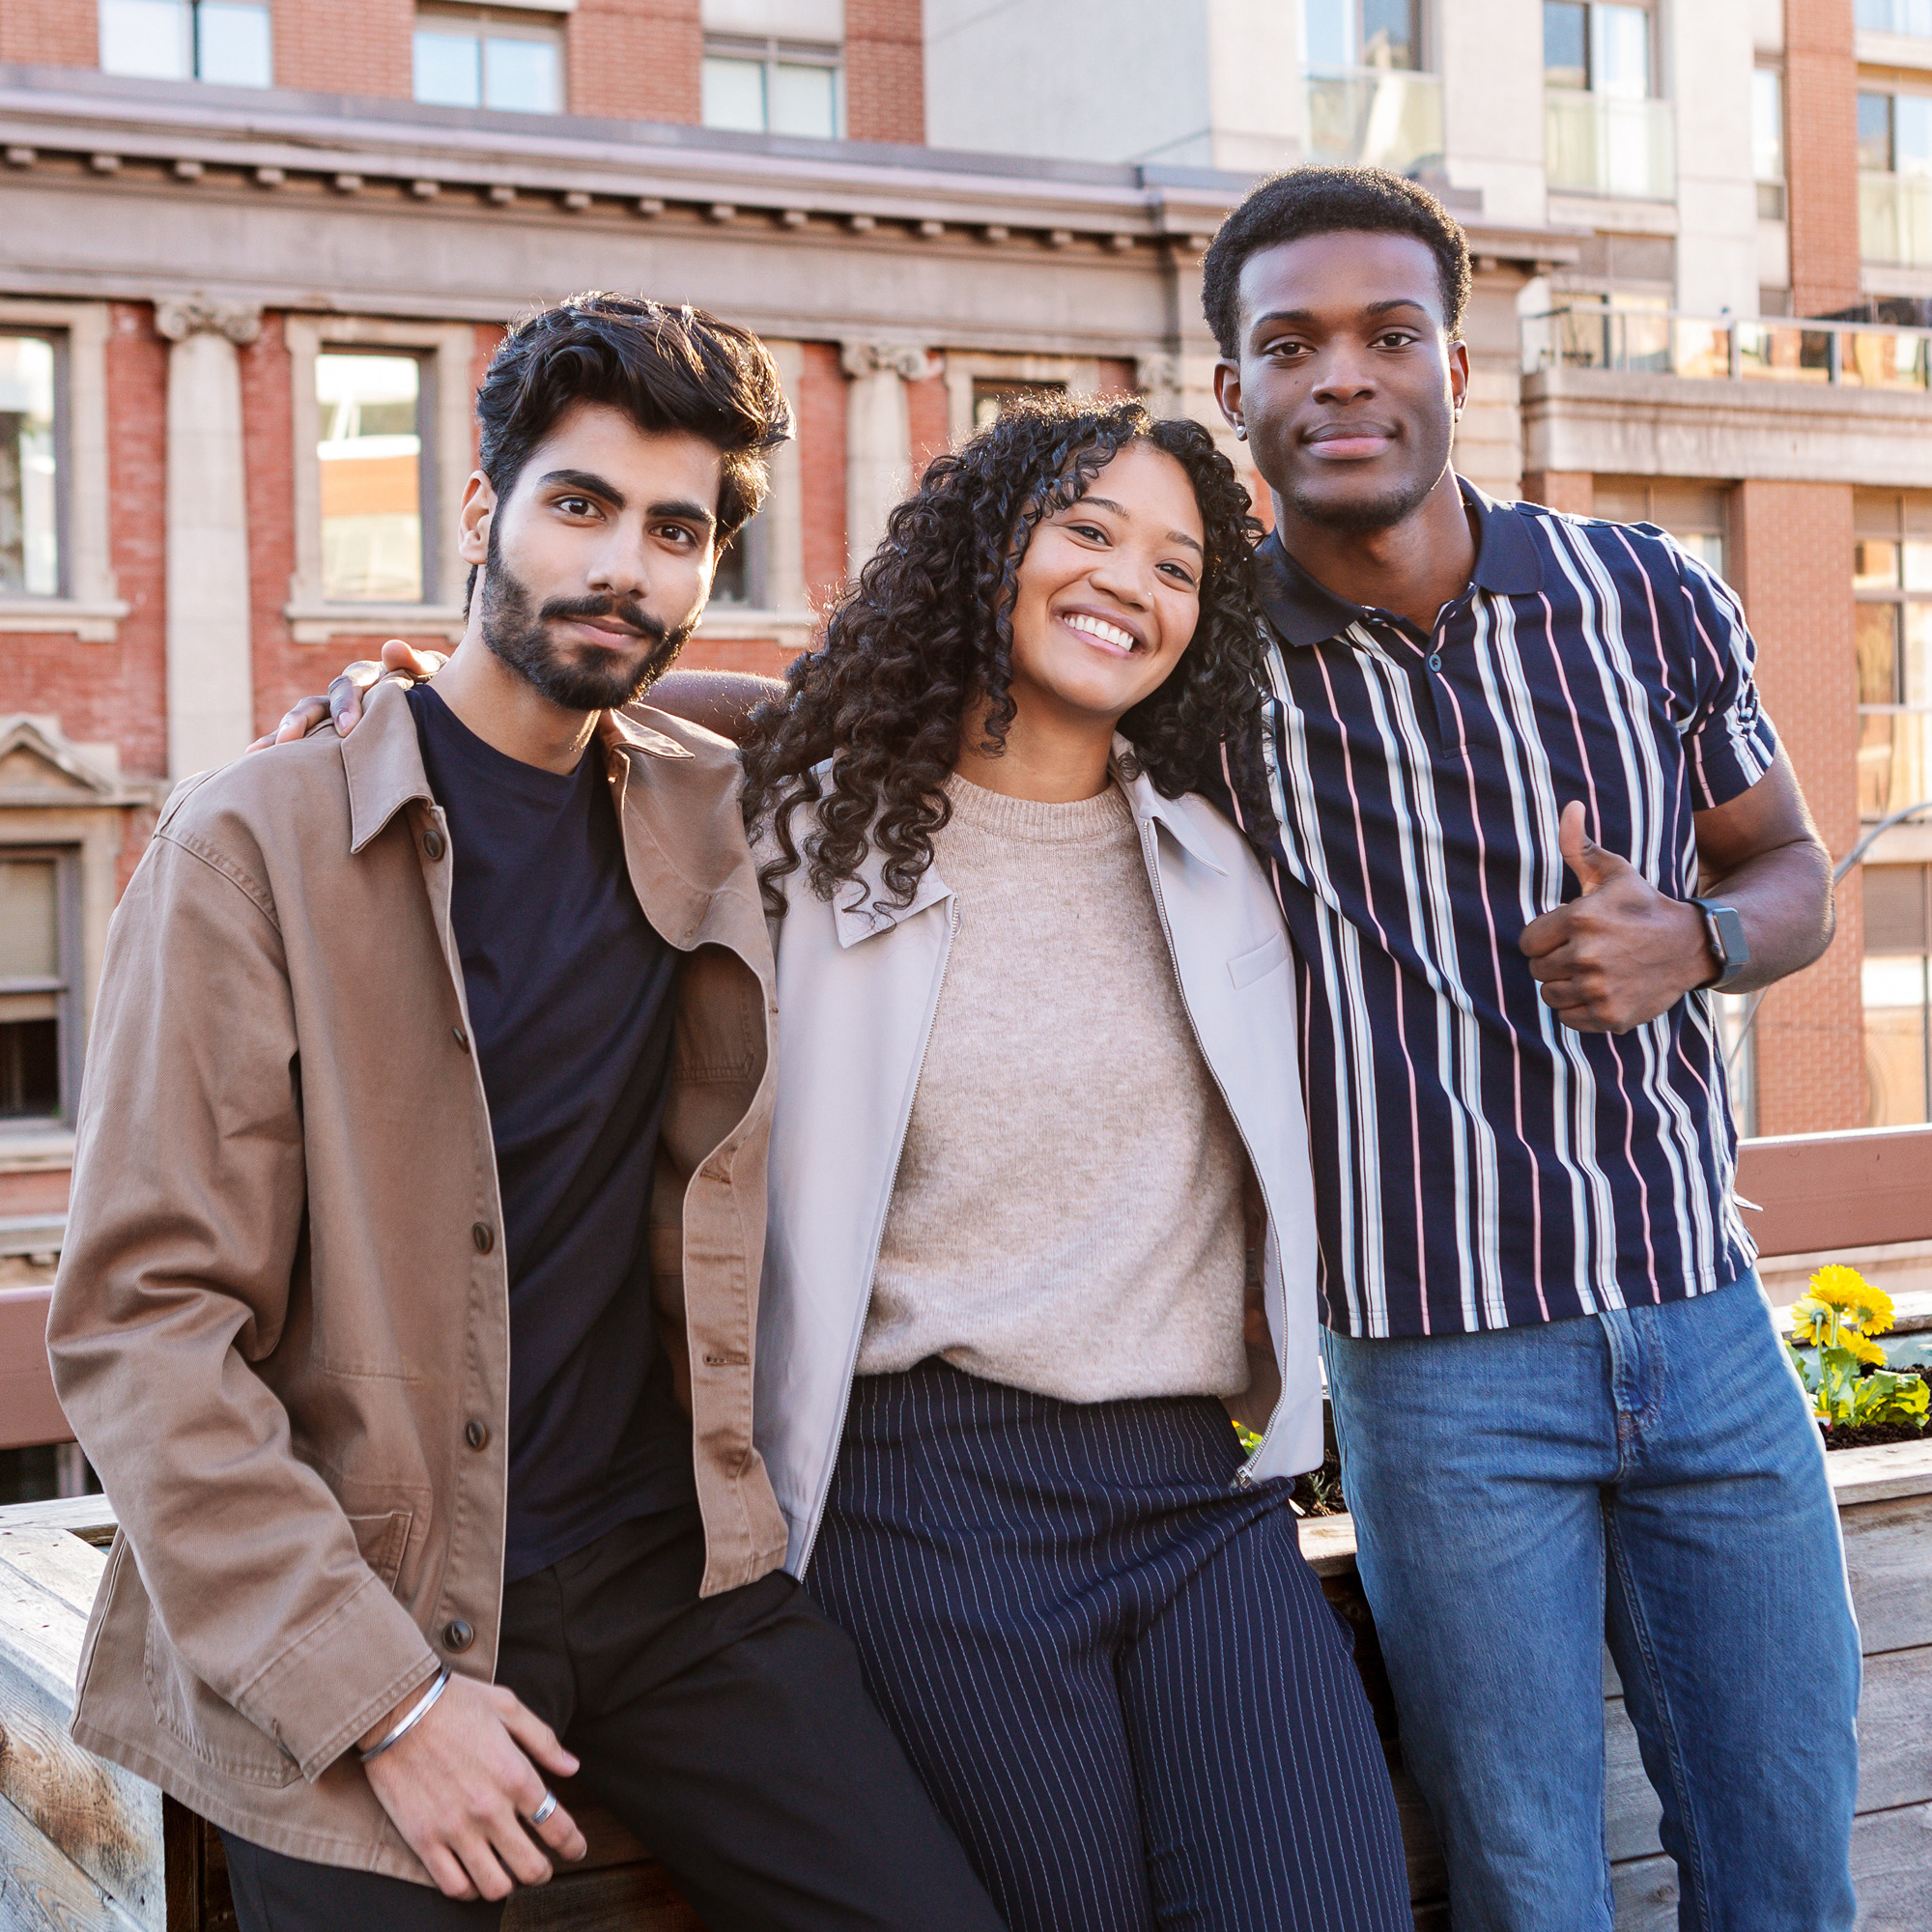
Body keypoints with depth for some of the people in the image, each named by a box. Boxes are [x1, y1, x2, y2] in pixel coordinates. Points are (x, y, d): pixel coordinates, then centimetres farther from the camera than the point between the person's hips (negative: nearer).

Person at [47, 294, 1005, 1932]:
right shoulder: (257, 840, -7)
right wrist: (381, 1696, -16)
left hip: (673, 1569, 4)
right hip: (362, 1609, -3)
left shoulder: (717, 824, 6)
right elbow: (140, 1320, -10)